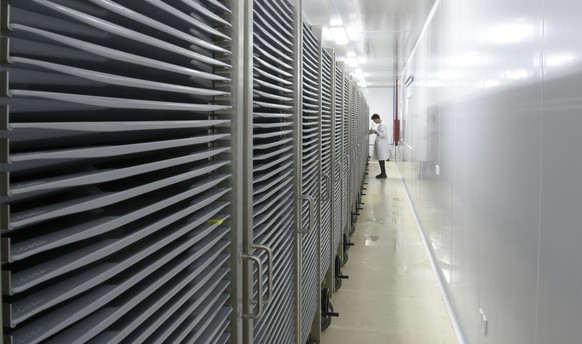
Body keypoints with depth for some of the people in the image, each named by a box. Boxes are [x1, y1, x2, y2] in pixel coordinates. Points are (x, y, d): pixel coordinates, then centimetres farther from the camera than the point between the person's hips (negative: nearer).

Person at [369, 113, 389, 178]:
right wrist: (374, 132, 10)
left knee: (381, 159, -6)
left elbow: (383, 135, -21)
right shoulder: (381, 124, 14)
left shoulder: (382, 125, -16)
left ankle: (383, 173, -1)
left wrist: (376, 131, -20)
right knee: (380, 159, 11)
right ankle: (383, 173, 17)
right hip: (380, 144, 10)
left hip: (381, 145, -10)